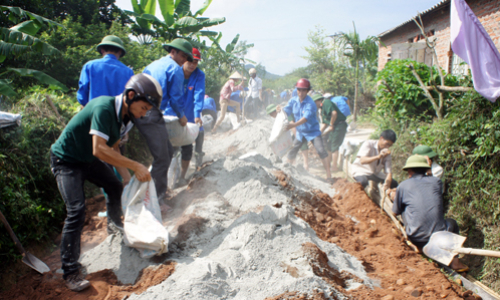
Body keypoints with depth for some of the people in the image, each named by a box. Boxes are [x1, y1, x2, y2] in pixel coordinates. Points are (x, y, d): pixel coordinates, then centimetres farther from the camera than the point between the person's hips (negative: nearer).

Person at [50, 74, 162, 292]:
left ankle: (114, 225, 44)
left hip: (88, 159, 8)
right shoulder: (104, 108, -33)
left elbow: (113, 150, 2)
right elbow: (99, 150, -39)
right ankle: (70, 272, -8)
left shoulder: (126, 116, -6)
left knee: (116, 187, 15)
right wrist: (135, 166, -36)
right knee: (76, 211, -17)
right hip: (66, 160, -8)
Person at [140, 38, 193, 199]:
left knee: (168, 151, 18)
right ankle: (156, 197, 2)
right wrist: (181, 116, 11)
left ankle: (160, 191, 25)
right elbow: (175, 98, -6)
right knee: (161, 158, -3)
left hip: (140, 113, 10)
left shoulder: (152, 65, 23)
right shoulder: (175, 69, -3)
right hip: (152, 117, -9)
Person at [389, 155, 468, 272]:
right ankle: (454, 261, 24)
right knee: (452, 223, 34)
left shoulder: (403, 186, 3)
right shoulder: (436, 181, 10)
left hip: (416, 238, -1)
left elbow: (396, 212, 16)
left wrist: (394, 196, 36)